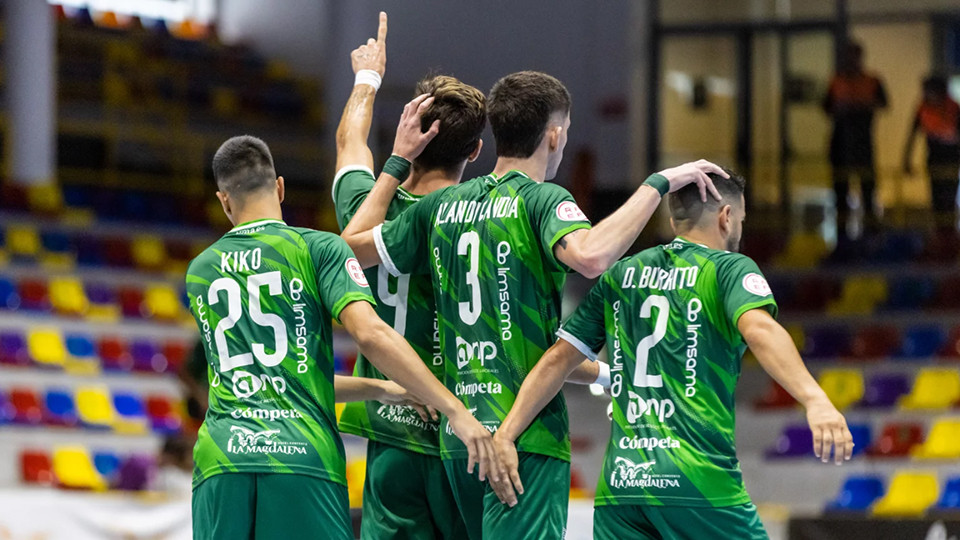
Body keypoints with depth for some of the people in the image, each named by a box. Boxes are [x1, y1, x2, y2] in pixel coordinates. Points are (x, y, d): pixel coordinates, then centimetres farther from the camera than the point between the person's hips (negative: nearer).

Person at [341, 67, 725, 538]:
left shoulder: (442, 206, 12)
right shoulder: (540, 199, -7)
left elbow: (353, 244, 24)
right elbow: (590, 256, -28)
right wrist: (658, 183, -19)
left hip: (457, 435, 7)